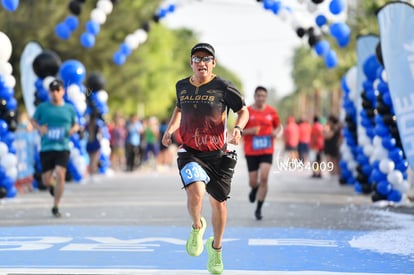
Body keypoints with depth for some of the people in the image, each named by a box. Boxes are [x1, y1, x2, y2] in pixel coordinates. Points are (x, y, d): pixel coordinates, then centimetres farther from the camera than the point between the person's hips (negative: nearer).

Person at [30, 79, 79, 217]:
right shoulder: (42, 108, 4)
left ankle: (55, 207, -7)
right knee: (46, 180, -1)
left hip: (63, 147, 0)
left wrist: (74, 129, -2)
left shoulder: (70, 109, 8)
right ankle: (52, 185, 40)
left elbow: (75, 124, 21)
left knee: (60, 174, -19)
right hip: (46, 148, 0)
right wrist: (39, 128, -5)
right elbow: (33, 120, 16)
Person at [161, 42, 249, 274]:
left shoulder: (223, 87, -8)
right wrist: (170, 129, 8)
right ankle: (197, 226, 8)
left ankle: (216, 247, 38)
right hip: (191, 153, 1)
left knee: (218, 202, 11)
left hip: (219, 154, -1)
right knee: (196, 191, -26)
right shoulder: (182, 86, 4)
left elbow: (243, 110, 0)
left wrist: (238, 128, -20)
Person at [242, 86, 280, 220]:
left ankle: (259, 209, -4)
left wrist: (275, 132, -6)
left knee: (264, 178, -15)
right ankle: (254, 189, 43)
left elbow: (277, 126, 17)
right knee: (253, 181, 2)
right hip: (251, 152, 0)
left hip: (267, 151, 0)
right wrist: (250, 131, -18)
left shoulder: (272, 112, 3)